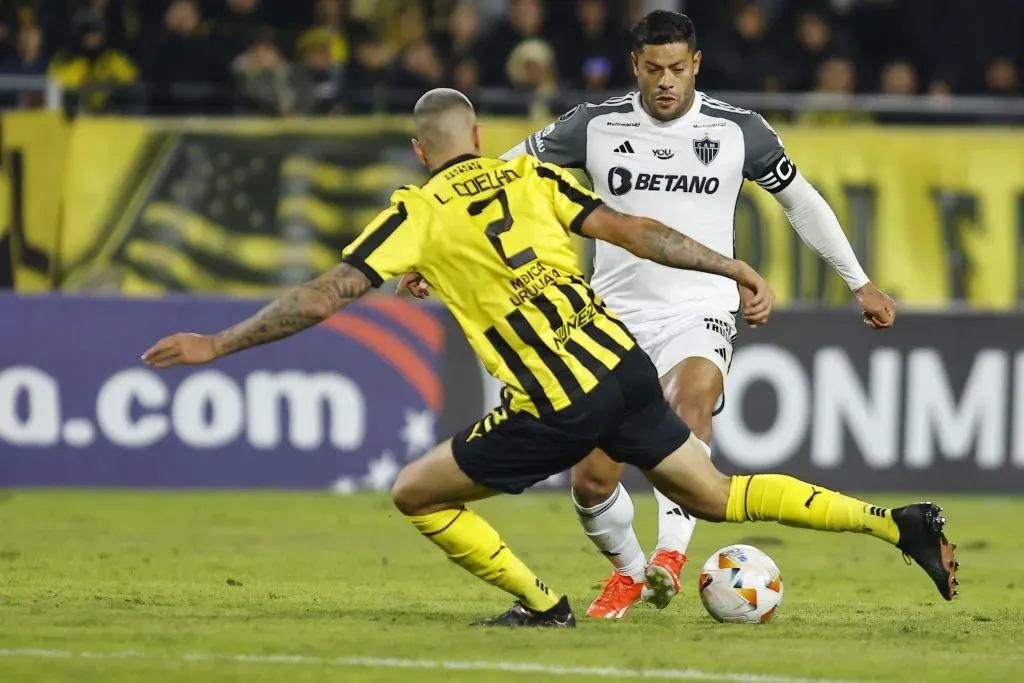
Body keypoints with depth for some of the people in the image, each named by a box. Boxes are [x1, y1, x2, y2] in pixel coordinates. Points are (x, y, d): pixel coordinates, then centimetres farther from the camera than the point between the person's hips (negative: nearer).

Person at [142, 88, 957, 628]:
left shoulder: (417, 214, 2)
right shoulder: (534, 176, 12)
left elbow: (323, 297, -3)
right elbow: (633, 231, 3)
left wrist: (217, 344, 3)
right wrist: (737, 269, 7)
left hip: (552, 412, -5)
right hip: (623, 364, 5)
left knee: (417, 493, 12)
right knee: (717, 496, 18)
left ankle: (543, 606, 10)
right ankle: (898, 524, 9)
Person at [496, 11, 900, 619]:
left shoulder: (739, 131, -1)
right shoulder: (597, 126, -2)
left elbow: (802, 200, 13)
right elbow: (506, 171, 9)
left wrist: (860, 283, 16)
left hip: (700, 313, -1)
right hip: (618, 315, 2)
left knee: (693, 394, -37)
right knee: (592, 481, -5)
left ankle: (671, 554, -44)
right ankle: (628, 574, 25)